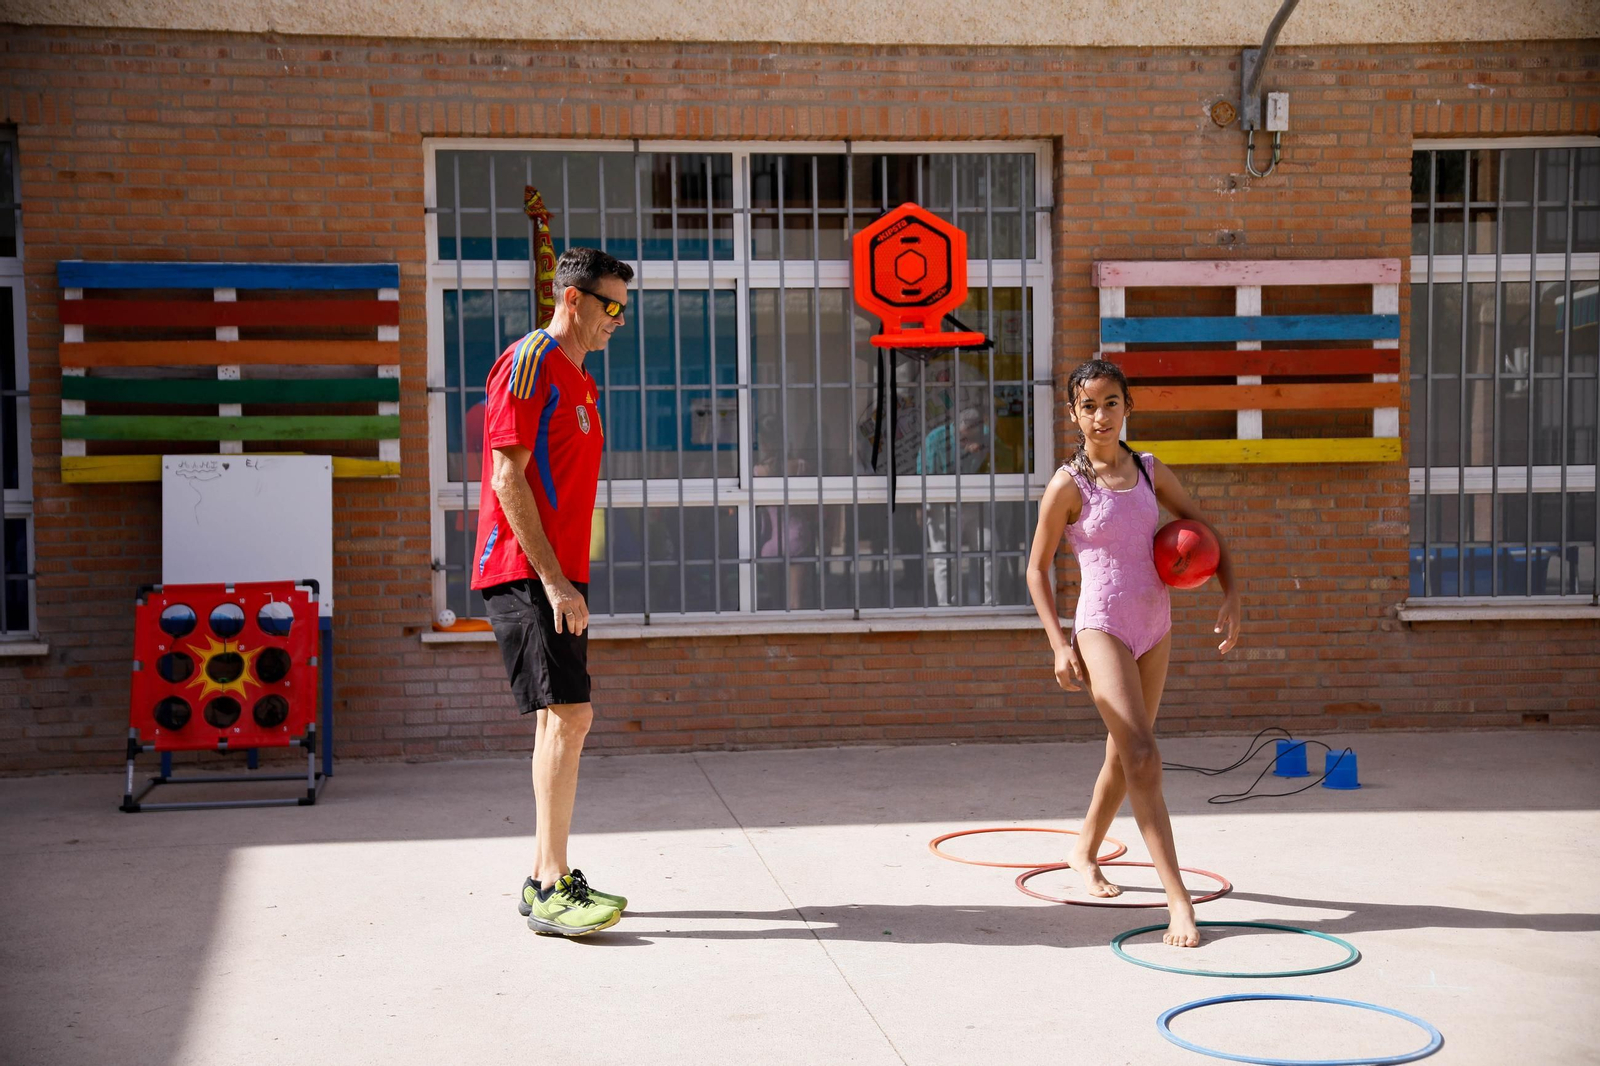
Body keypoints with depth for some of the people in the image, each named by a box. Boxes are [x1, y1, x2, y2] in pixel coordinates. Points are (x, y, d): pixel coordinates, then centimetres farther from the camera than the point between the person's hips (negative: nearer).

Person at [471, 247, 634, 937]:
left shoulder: (578, 381, 20)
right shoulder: (529, 362, -9)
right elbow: (508, 478, -16)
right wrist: (553, 580, -20)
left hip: (558, 576, 10)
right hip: (527, 575, -10)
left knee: (563, 720, 11)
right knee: (566, 717, -15)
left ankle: (545, 879, 18)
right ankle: (551, 890, -12)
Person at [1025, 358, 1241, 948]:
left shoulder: (1149, 470, 5)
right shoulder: (1068, 485, -9)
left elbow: (1202, 527, 15)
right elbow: (1037, 568, -3)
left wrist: (1231, 595, 3)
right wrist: (1059, 645, -10)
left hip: (1154, 625, 6)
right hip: (1102, 627, -6)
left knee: (1124, 754, 18)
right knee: (1142, 756, -17)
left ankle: (1084, 850, 42)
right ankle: (1178, 898, -18)